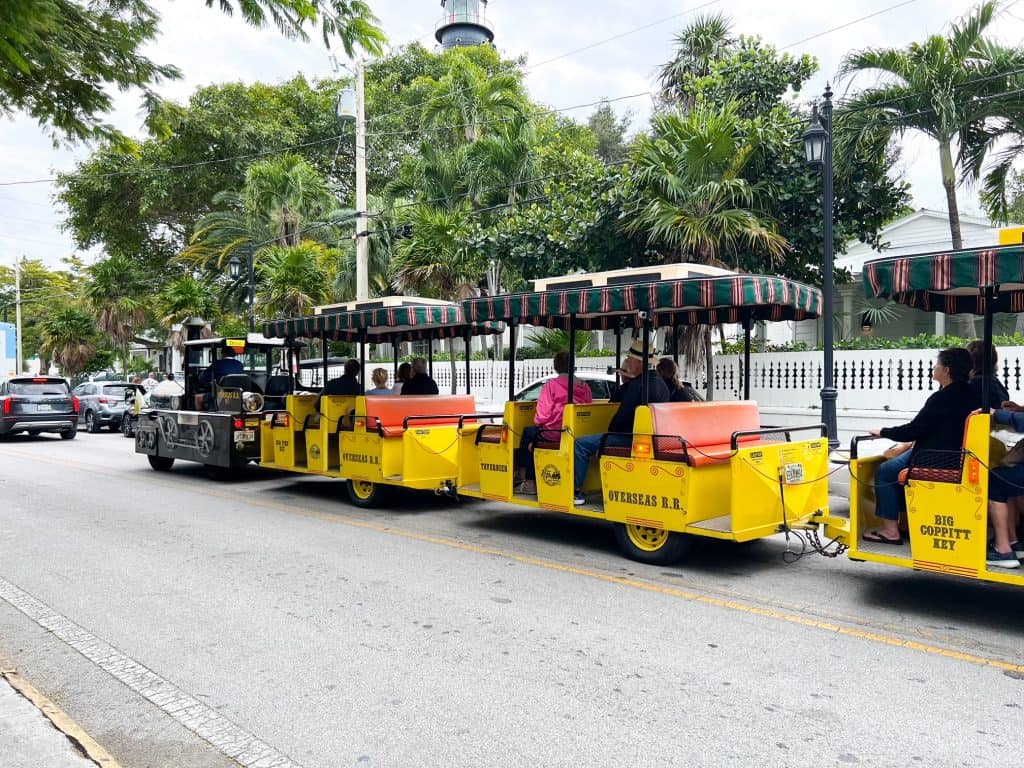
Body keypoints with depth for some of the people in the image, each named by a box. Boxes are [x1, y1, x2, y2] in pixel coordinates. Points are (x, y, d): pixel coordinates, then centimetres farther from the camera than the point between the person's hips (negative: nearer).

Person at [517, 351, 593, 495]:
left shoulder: (551, 385, -10)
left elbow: (543, 414, -12)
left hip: (554, 433, -6)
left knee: (527, 432, 22)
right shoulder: (584, 387, 5)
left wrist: (537, 422, 10)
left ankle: (530, 481, 23)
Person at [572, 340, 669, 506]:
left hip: (630, 438, -11)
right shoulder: (659, 383, 13)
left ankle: (576, 492, -10)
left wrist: (611, 430, -1)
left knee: (581, 444, -14)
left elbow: (623, 416, -19)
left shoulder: (638, 384, -19)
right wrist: (626, 383, 7)